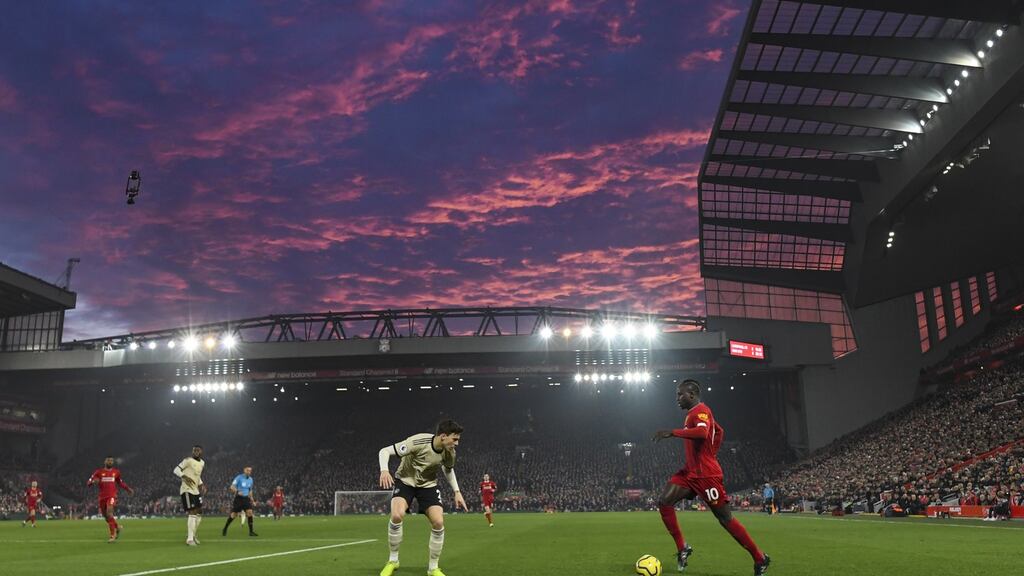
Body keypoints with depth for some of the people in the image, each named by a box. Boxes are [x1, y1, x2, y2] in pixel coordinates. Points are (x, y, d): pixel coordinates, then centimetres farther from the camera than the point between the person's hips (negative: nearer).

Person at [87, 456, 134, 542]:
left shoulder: (116, 472, 10)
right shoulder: (99, 472, 4)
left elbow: (120, 483, 26)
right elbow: (88, 483, 1)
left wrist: (128, 488, 14)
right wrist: (93, 481, -22)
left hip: (112, 496, -2)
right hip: (102, 497, 2)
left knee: (109, 512, -23)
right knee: (105, 516, 12)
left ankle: (112, 535, -18)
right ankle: (117, 526, 39)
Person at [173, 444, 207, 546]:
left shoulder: (202, 463, 12)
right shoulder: (188, 460, -11)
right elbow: (176, 470, -15)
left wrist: (201, 484, 11)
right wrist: (184, 477, -32)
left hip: (196, 490, 8)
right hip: (187, 490, -8)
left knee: (199, 512, 11)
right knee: (193, 513, -13)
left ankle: (193, 535, 25)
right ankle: (189, 539, -9)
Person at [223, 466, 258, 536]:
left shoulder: (250, 479, 10)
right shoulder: (239, 477, -7)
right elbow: (232, 487, -11)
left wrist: (251, 498, 12)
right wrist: (237, 492, -27)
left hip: (246, 498, 4)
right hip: (238, 498, -4)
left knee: (249, 512, -12)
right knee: (234, 514, -1)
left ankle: (251, 531, -8)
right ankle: (225, 529, 22)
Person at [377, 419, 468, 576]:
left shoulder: (449, 452, -15)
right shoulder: (418, 442, -32)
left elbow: (448, 469, 11)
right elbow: (385, 451, -27)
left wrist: (457, 492, 4)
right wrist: (384, 471, -45)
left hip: (428, 485, 4)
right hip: (405, 481, -4)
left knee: (438, 523, -14)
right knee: (397, 515, -29)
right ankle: (393, 560, -5)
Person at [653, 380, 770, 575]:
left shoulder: (700, 411, -15)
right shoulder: (694, 413, 16)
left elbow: (702, 432, -38)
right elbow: (719, 431, 29)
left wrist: (672, 432, -35)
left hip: (706, 474, -9)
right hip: (690, 471, 9)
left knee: (725, 519, -2)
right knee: (664, 502, -4)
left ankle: (760, 559, 12)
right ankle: (682, 548, 4)